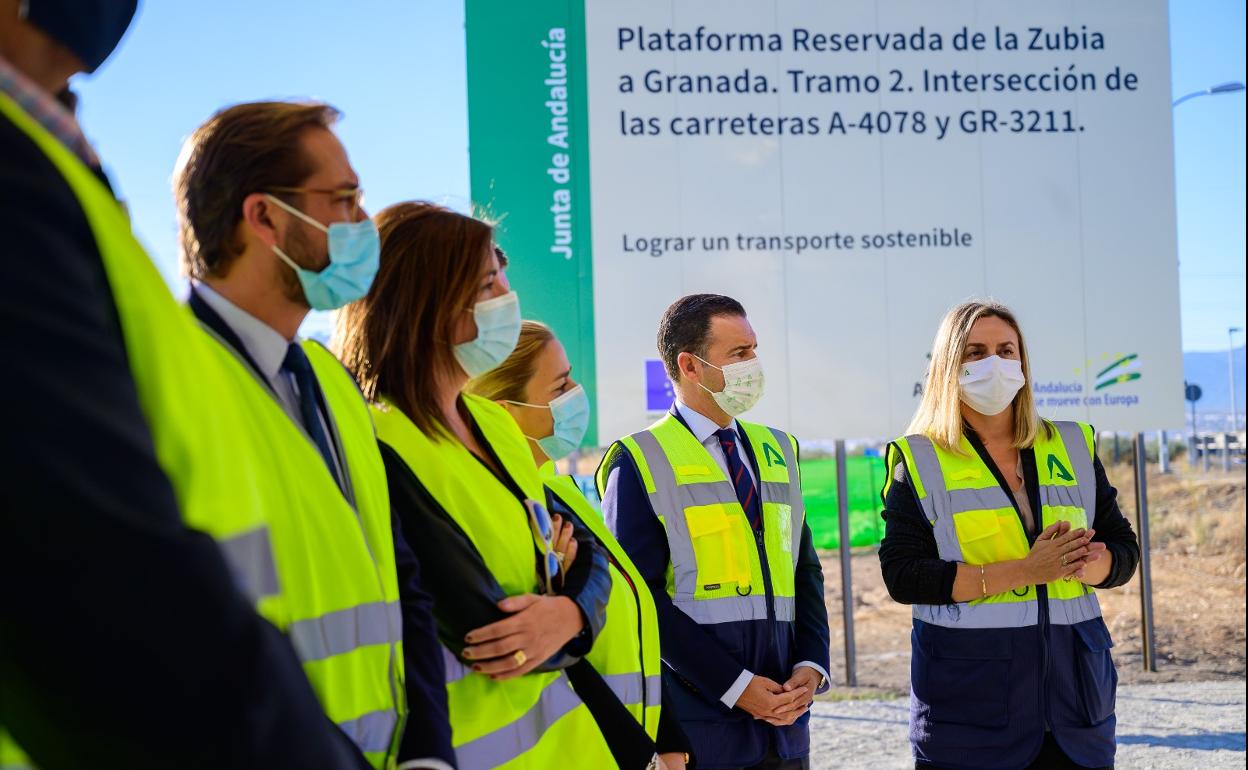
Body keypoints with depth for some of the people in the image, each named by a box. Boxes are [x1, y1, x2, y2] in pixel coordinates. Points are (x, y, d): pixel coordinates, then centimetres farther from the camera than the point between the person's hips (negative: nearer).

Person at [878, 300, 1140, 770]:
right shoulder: (918, 461, 0)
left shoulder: (1072, 448, 11)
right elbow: (902, 576, -11)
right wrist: (1024, 571, -19)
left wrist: (1088, 564, -14)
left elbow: (1124, 551, 11)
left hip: (1073, 681, 3)